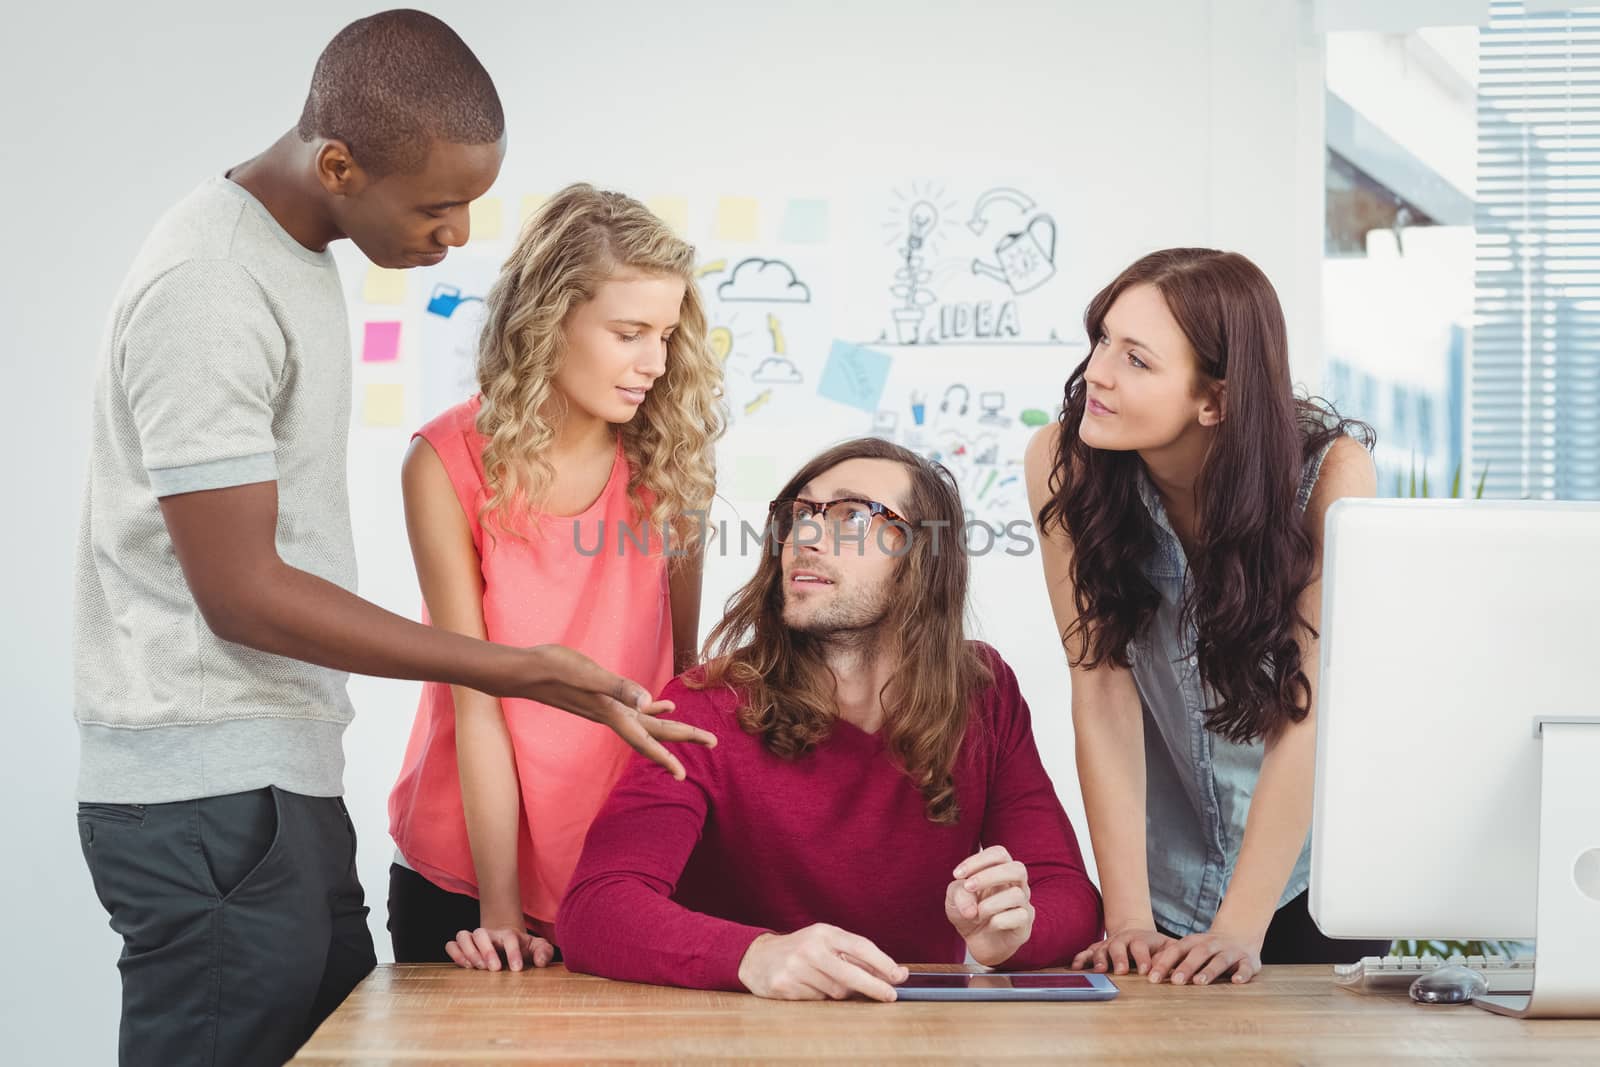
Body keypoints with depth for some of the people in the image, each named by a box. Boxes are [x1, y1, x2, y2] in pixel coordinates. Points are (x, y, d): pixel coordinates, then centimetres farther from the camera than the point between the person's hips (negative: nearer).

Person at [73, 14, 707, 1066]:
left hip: (286, 777, 9)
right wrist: (522, 672, -16)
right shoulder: (209, 290, -18)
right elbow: (239, 592, -19)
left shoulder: (294, 248, 11)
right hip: (208, 794, -9)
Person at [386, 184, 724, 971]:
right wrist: (501, 909, -16)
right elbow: (477, 700, -13)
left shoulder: (671, 460, -4)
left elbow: (679, 671, 2)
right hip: (464, 878, -2)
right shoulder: (450, 462, -10)